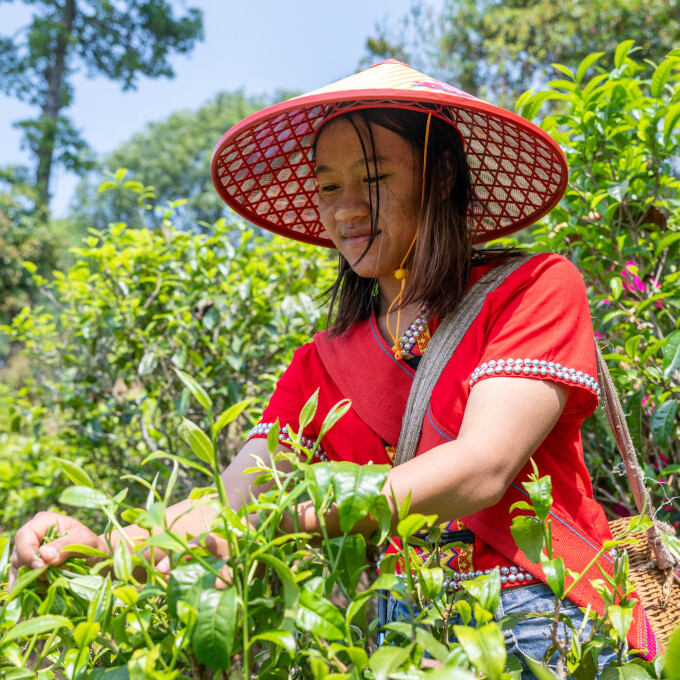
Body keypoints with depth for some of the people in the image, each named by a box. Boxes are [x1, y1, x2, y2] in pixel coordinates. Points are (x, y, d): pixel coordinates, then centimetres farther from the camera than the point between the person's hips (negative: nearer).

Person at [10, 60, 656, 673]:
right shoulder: (320, 365, 9)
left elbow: (482, 470, -17)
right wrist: (101, 542, -19)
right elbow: (233, 496, 0)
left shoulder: (533, 289, -4)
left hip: (543, 621, -2)